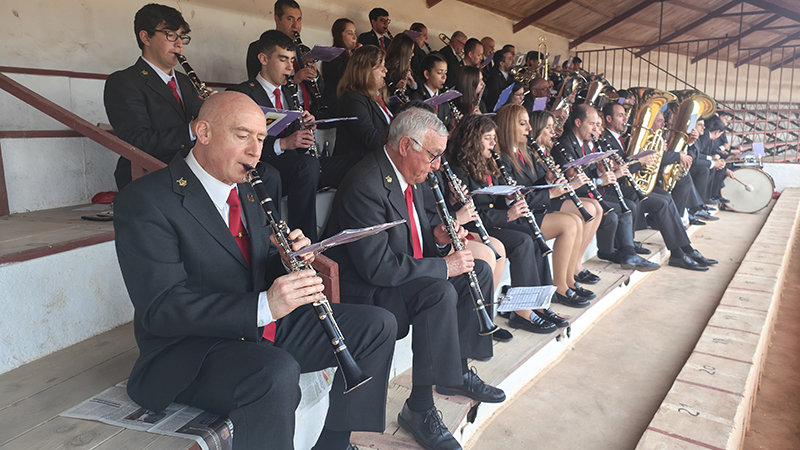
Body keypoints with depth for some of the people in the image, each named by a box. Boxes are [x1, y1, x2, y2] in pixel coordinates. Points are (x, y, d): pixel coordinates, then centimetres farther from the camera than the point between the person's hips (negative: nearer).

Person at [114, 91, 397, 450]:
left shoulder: (253, 190, 10)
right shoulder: (145, 202, -14)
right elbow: (161, 308, -23)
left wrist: (291, 256, -9)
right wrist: (264, 306, -35)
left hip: (268, 323, 8)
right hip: (191, 346, -7)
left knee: (378, 325, -1)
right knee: (277, 373, -38)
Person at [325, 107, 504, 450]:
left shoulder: (411, 176, 6)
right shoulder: (364, 186, -26)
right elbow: (378, 267, -30)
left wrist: (438, 237, -5)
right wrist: (443, 266, -23)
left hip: (404, 273, 10)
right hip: (365, 290, -10)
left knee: (479, 270, 5)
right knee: (440, 293, -32)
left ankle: (457, 372, 15)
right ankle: (419, 409, -19)